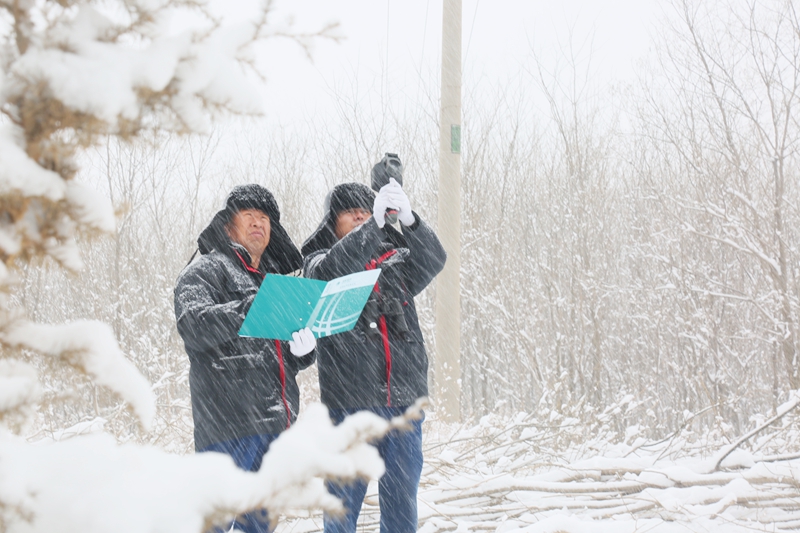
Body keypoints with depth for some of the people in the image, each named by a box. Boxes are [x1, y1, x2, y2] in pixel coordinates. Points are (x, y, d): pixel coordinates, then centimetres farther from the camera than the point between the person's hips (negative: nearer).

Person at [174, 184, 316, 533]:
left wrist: (303, 348, 4)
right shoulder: (205, 271, 3)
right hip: (230, 424, -8)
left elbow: (294, 360, 29)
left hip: (276, 423, 8)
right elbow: (194, 326, -17)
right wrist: (252, 308, -29)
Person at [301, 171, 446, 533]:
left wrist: (408, 219, -21)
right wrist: (373, 224, -25)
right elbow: (331, 272, -17)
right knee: (343, 501, 0)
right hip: (349, 400, -3)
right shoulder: (319, 261, 6)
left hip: (403, 397, 3)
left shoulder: (394, 256, 13)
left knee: (402, 501, 8)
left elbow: (433, 260, -5)